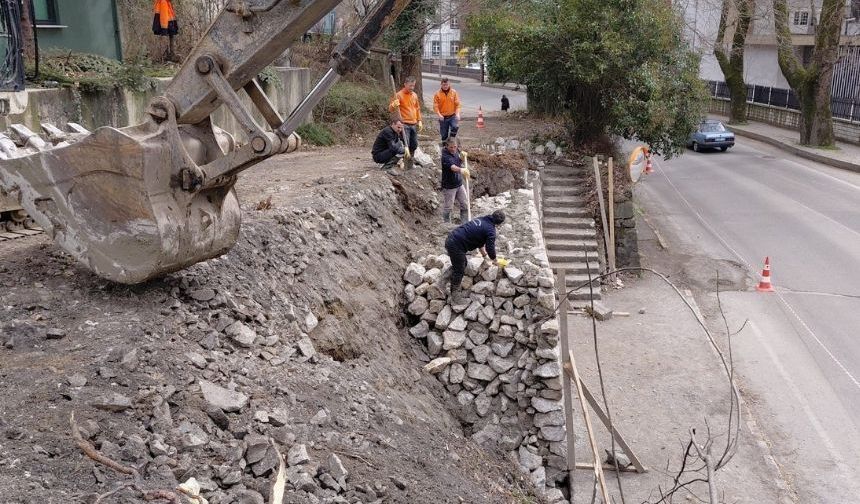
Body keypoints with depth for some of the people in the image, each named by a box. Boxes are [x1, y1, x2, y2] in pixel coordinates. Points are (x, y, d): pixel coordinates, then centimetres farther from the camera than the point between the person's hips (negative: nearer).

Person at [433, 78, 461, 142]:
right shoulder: (437, 94, -4)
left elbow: (457, 104, -1)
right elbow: (435, 106, -7)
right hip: (443, 117, 0)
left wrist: (457, 113, -15)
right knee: (444, 134, 5)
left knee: (455, 127, -26)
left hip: (452, 116, 0)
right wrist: (439, 114, -21)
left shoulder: (454, 92, -1)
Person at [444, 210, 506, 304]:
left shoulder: (482, 220, 16)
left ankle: (455, 286, 36)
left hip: (450, 239, 9)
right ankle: (455, 297, 13)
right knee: (459, 270, 4)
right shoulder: (490, 230, -11)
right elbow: (490, 248, -5)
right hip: (456, 245, -9)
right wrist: (495, 261, 13)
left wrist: (484, 254, 32)